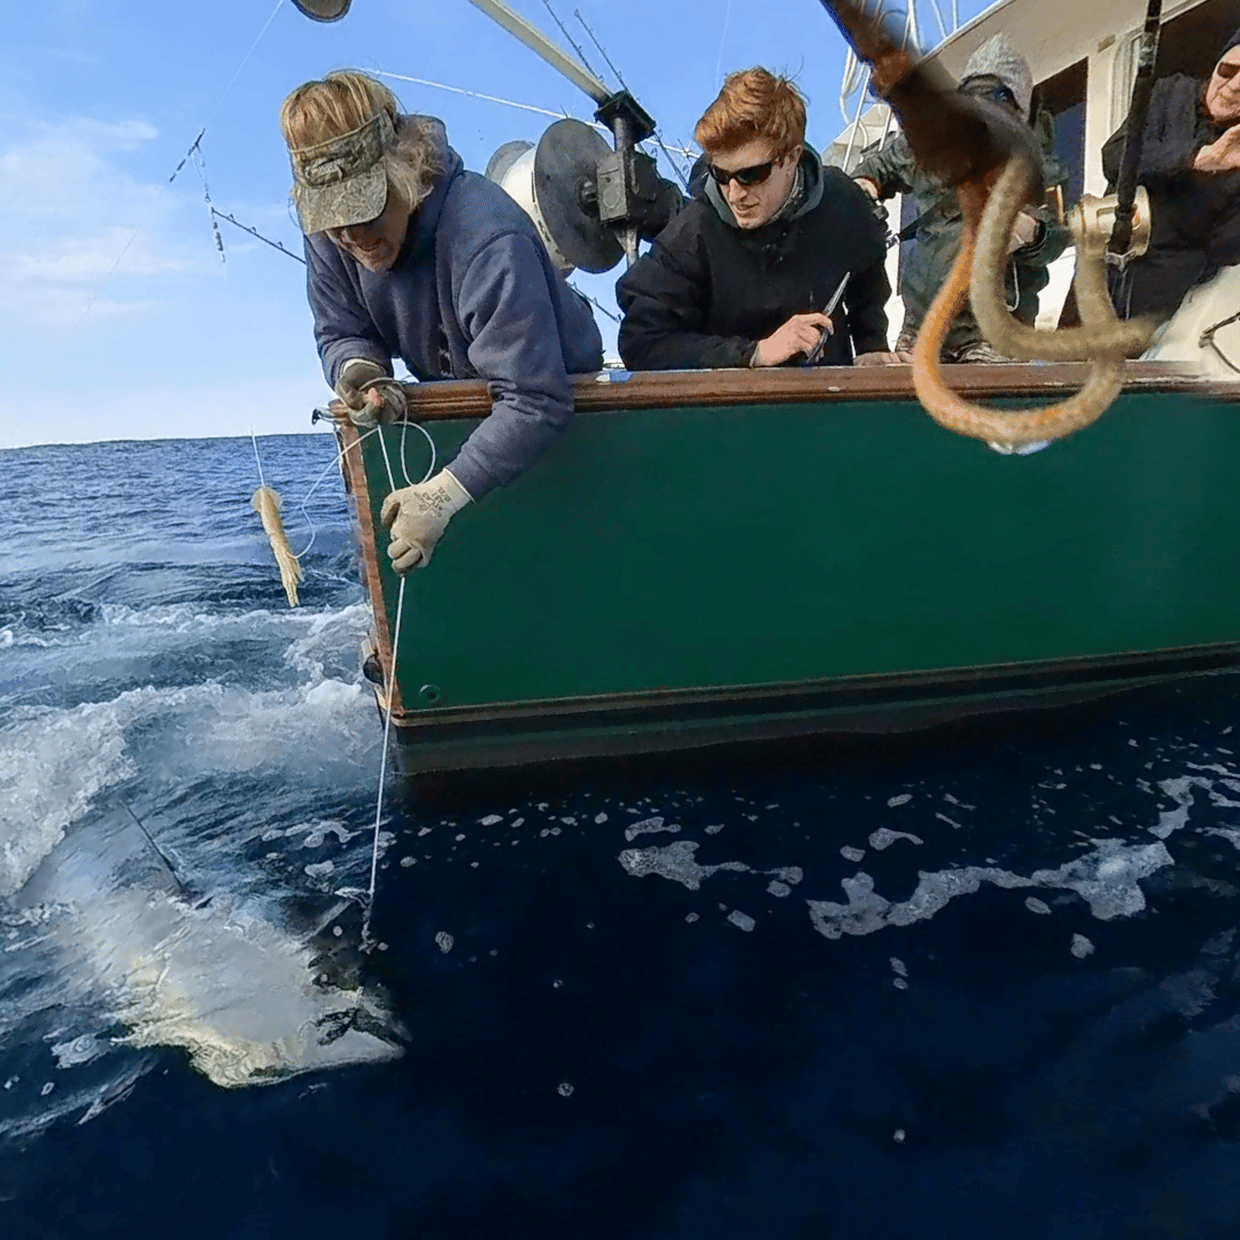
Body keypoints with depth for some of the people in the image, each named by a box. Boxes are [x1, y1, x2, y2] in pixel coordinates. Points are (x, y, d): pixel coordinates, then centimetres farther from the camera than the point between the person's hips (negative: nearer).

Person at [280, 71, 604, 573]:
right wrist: (357, 369, -29)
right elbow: (341, 335, -2)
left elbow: (537, 402, -41)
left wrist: (444, 494, -49)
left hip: (563, 400, -6)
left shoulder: (487, 237, -36)